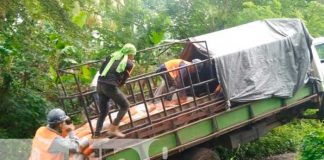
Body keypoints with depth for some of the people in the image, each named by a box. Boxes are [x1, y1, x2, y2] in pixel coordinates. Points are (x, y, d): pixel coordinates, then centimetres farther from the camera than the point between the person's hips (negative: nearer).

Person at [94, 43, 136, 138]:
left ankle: (97, 134, 18)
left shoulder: (112, 56, 18)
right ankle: (113, 128, 6)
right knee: (125, 105, 13)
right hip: (110, 86, -6)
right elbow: (123, 80, 9)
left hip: (100, 84, 6)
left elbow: (101, 70, 16)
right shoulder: (129, 64, 6)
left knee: (103, 111, 20)